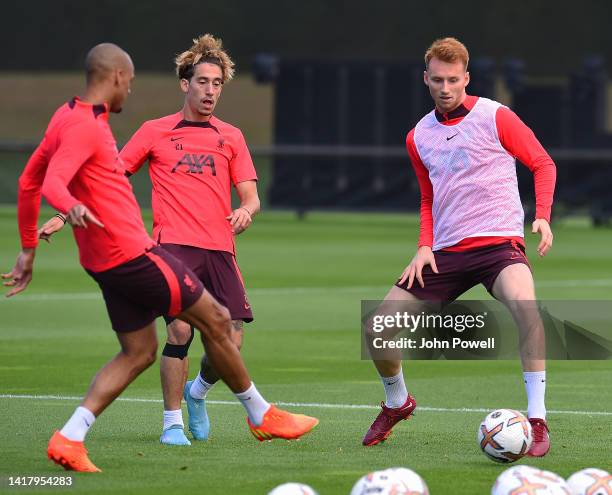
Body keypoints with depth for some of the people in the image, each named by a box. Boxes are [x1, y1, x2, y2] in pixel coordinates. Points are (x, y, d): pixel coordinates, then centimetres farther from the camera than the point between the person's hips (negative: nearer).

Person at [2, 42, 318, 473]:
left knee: (138, 352, 11)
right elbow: (51, 184, -30)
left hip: (106, 260, 10)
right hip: (133, 254, -10)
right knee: (216, 320, 3)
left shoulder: (67, 118, 13)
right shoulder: (85, 126, -17)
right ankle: (262, 416, 16)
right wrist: (72, 208, -52)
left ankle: (69, 438, -3)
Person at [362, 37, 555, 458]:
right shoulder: (419, 138, 12)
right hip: (445, 252, 5)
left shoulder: (495, 117, -3)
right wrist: (424, 246, 7)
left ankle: (538, 421, -29)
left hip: (499, 241, -5)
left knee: (523, 302, -37)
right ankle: (397, 403, 30)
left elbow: (543, 163, 2)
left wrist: (543, 216, -13)